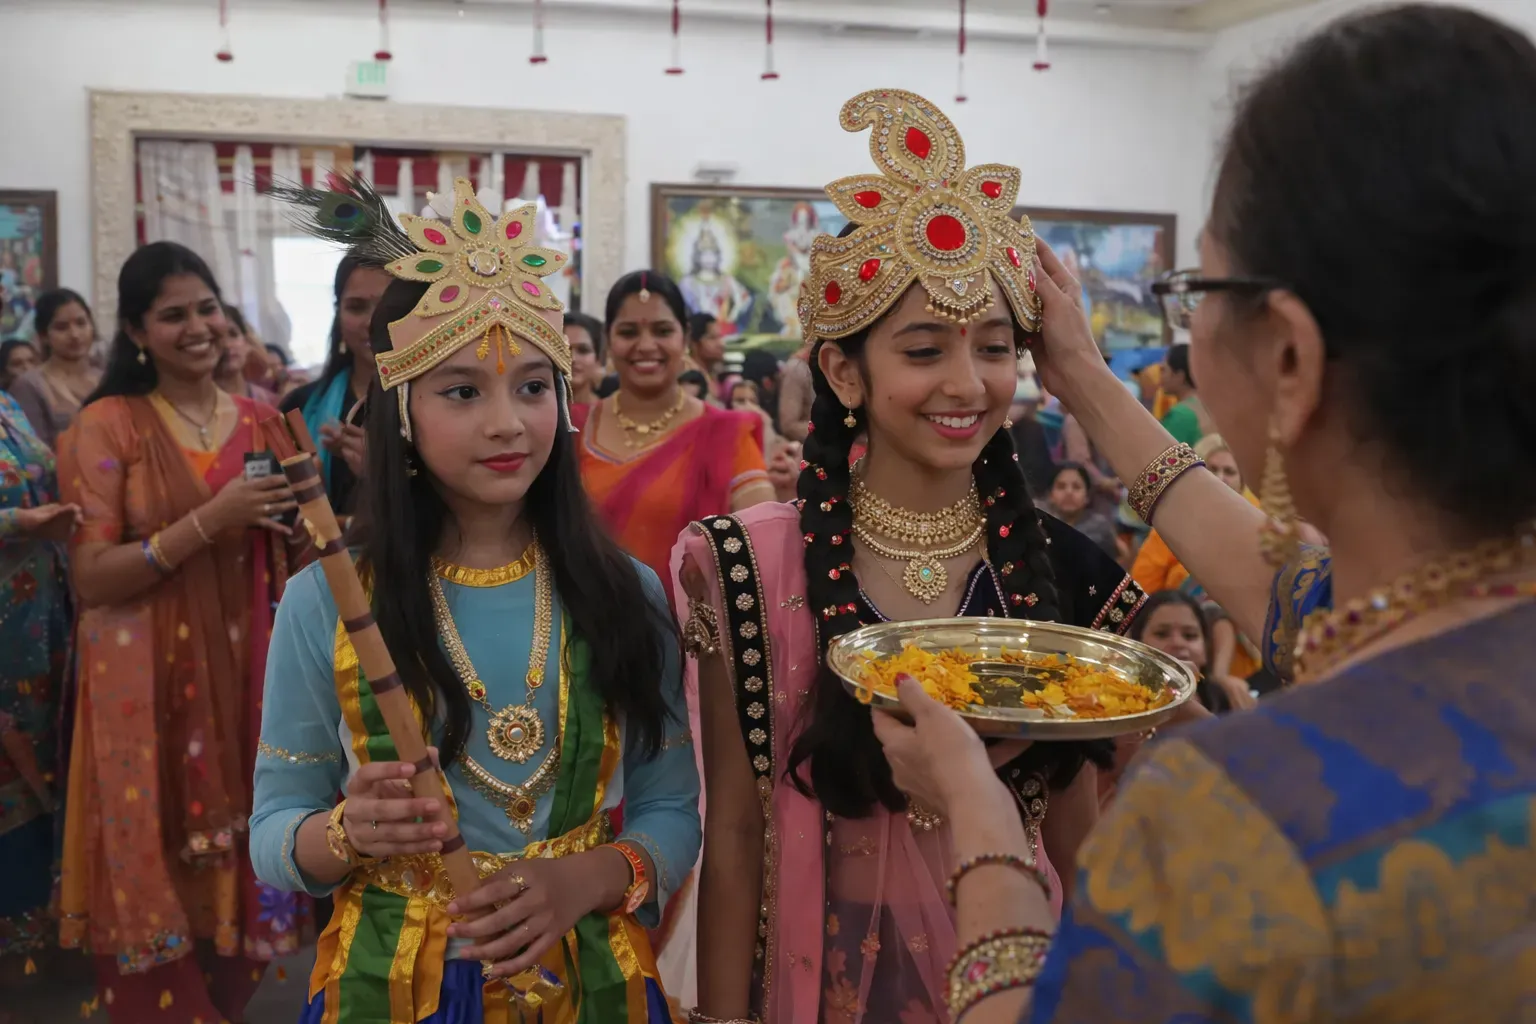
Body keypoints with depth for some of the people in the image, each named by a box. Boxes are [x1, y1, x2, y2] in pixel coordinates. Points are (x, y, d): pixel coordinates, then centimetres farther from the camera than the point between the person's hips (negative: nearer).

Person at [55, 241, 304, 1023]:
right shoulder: (108, 424, -7)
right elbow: (92, 578, -13)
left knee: (239, 862, 11)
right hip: (146, 680, -4)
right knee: (156, 874, 5)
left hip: (243, 672, 4)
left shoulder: (258, 420, 7)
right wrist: (211, 519, -22)